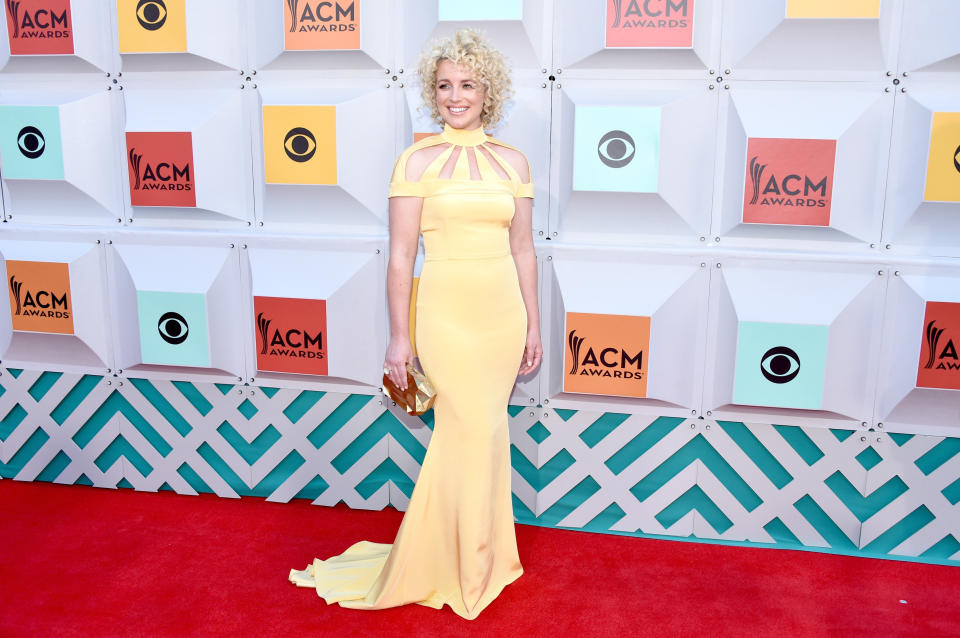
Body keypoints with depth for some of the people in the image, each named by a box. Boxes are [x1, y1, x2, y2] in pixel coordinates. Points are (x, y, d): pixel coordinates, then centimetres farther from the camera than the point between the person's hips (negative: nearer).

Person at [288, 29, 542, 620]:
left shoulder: (513, 161, 7)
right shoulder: (418, 161, -4)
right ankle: (469, 568, 21)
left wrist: (533, 323, 9)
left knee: (478, 432, 12)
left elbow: (524, 250, 10)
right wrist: (399, 337, -8)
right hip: (446, 311, -4)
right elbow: (401, 256, -6)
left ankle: (473, 551, 32)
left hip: (502, 311, 4)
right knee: (475, 431, -1)